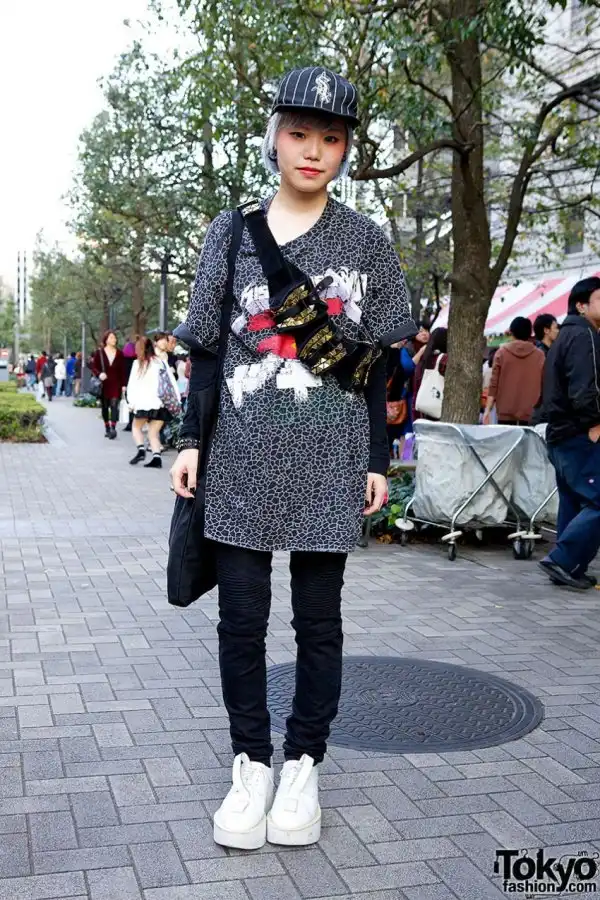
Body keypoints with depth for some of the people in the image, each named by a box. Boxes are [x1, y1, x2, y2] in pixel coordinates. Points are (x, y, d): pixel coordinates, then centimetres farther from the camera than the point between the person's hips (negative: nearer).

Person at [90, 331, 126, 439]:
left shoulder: (119, 353, 5)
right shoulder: (99, 352, 2)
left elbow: (122, 370, 5)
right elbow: (93, 366, 1)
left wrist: (123, 385, 1)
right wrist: (99, 374, -19)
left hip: (116, 384, -1)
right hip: (104, 384, 1)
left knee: (114, 405, -14)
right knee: (105, 407, 8)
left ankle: (113, 428, -21)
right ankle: (107, 428, 19)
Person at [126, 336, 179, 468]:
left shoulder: (138, 363, 2)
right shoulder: (161, 362, 11)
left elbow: (132, 384, -2)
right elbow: (172, 382, 8)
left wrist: (131, 401, 1)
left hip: (145, 402, -3)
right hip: (162, 402, 3)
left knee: (136, 426, 17)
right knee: (153, 432, 10)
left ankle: (141, 449, -4)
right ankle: (156, 458, -6)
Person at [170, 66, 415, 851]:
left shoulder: (367, 242, 5)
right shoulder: (231, 233, 8)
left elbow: (377, 364, 6)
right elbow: (208, 346, 9)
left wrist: (378, 460, 2)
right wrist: (190, 440, 2)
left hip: (329, 462, -1)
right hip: (243, 457, 1)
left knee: (318, 621, 6)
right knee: (241, 618, 4)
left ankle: (304, 766, 22)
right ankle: (252, 764, 20)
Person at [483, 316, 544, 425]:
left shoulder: (502, 352, 2)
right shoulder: (539, 355, 4)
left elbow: (494, 384, -2)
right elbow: (543, 387, 4)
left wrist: (487, 410, 0)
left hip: (505, 413, 0)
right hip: (530, 415, 0)